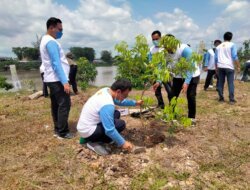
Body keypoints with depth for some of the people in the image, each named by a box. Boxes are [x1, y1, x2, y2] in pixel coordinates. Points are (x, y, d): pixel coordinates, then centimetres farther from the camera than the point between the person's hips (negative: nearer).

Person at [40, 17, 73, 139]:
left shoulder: (45, 40, 18)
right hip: (57, 80, -10)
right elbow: (56, 64, -23)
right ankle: (62, 132, -1)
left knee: (56, 104, 12)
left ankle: (57, 130, 20)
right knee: (64, 104, -7)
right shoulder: (51, 42, -15)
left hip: (52, 79, 10)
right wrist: (65, 81, -25)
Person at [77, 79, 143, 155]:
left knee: (116, 113, 13)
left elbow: (119, 101, 17)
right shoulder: (107, 105, -31)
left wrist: (135, 103, 19)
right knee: (121, 124, -16)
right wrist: (123, 143, -15)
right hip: (88, 131, -9)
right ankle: (93, 142, -3)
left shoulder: (106, 90, -3)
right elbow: (109, 130, -28)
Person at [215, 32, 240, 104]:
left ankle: (221, 98, 11)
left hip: (220, 67, 4)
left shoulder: (218, 46, 13)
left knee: (221, 83, 8)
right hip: (229, 66, -3)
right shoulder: (232, 45, 1)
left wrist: (216, 67, 21)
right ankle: (231, 99, -3)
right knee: (230, 83, -2)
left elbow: (216, 58, 14)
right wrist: (238, 66, -2)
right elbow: (235, 57, -6)